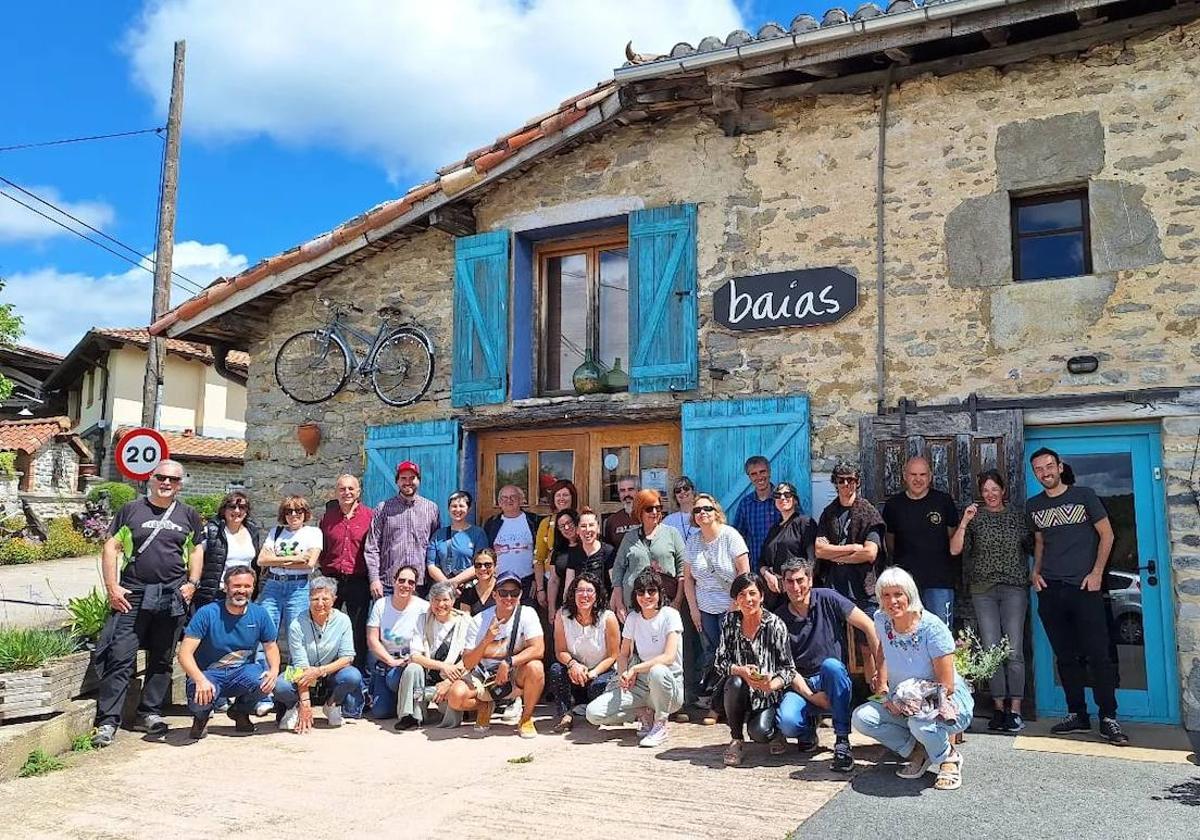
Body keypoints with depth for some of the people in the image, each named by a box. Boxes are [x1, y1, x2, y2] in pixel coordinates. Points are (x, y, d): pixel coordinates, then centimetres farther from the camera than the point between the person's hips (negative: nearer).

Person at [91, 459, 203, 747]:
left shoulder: (189, 515, 11)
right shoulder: (131, 510, 4)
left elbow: (196, 550, 16)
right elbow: (111, 547, 2)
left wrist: (192, 583, 3)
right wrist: (112, 587, -6)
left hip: (173, 597, 3)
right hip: (133, 595, -3)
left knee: (162, 659, 9)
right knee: (120, 657, -7)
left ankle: (149, 714, 19)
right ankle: (107, 721, -3)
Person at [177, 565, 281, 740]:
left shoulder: (260, 614, -4)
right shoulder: (207, 613, -14)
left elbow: (271, 647, 6)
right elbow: (185, 653, -18)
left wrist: (274, 670, -17)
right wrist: (201, 680, -36)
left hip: (243, 672, 2)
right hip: (209, 673, -2)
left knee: (267, 682, -30)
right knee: (200, 700, -35)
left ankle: (240, 711, 7)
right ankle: (201, 715, 8)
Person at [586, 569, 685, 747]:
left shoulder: (670, 615, -11)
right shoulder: (633, 617, 4)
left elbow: (669, 657, -22)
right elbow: (623, 654, 11)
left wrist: (634, 669, -25)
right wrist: (623, 675, -11)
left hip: (668, 684, -4)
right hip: (640, 684, 4)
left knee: (657, 671, -41)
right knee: (593, 713, -15)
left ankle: (660, 725, -14)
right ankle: (644, 714, 8)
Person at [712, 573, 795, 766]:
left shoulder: (775, 625, -10)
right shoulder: (729, 621, -3)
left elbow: (789, 669, -8)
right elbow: (719, 662, -5)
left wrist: (771, 685, -28)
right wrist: (740, 671, -25)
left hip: (767, 694, -2)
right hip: (737, 692, 2)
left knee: (759, 732, -27)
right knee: (735, 683, -31)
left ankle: (773, 730, 13)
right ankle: (736, 740, -8)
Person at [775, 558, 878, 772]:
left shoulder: (827, 599, -5)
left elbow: (869, 626, -5)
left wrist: (875, 665, -11)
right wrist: (810, 696, -16)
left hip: (835, 682, -1)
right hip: (801, 685, 1)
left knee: (830, 665, -36)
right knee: (787, 722, -30)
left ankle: (842, 741, -24)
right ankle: (808, 727, 9)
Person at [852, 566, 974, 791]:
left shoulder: (932, 628, -22)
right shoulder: (882, 620, -5)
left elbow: (946, 686, -20)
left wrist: (911, 700, -20)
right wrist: (883, 689, 6)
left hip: (950, 703, -6)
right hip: (905, 704, 6)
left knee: (920, 722, -39)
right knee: (862, 717, -17)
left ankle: (949, 758, -3)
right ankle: (918, 753, 4)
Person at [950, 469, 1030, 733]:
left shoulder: (1016, 516, 8)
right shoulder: (975, 517, 5)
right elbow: (954, 549, -4)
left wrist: (1034, 573, 4)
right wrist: (964, 522, -15)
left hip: (1014, 587, 0)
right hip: (983, 589, 0)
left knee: (1014, 651, -5)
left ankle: (1014, 710, 0)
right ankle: (998, 708, 8)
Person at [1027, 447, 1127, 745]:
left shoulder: (1084, 495, 1)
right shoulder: (1033, 505, 12)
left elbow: (1106, 534, 1)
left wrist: (1097, 572, -7)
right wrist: (1035, 571, 7)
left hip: (1084, 587, -4)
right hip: (1050, 590, 4)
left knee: (1098, 654, -5)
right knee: (1066, 657, 8)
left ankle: (1108, 720, 1)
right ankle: (1077, 715, 16)